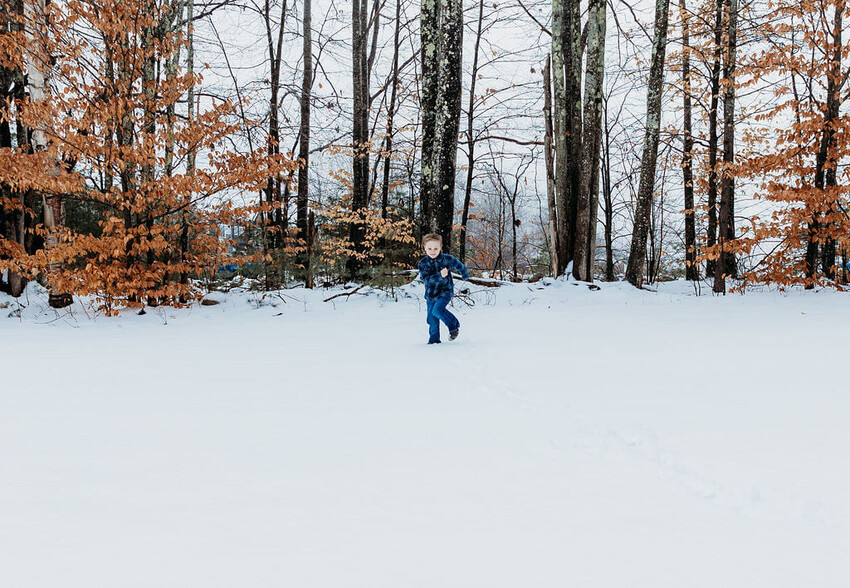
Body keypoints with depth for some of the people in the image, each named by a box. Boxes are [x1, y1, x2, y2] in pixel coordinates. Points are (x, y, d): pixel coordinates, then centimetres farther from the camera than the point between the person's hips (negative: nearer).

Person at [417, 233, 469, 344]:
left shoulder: (447, 259, -10)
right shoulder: (423, 263, -9)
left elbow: (458, 265, 11)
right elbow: (426, 279, -19)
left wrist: (465, 274, 30)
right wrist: (439, 276, -34)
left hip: (445, 291, -3)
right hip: (430, 294, 3)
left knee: (437, 310, -24)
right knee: (432, 318, 6)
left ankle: (454, 325, -2)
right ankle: (434, 338, 24)